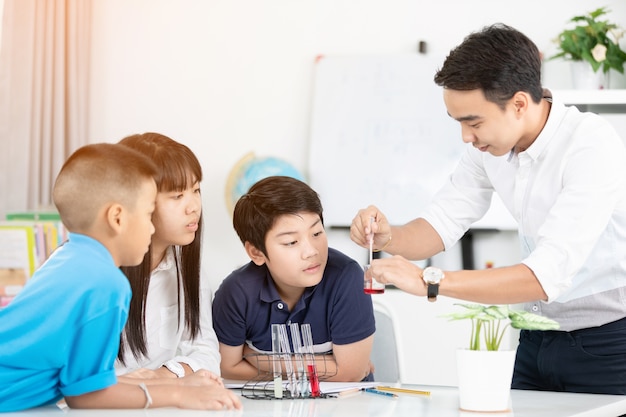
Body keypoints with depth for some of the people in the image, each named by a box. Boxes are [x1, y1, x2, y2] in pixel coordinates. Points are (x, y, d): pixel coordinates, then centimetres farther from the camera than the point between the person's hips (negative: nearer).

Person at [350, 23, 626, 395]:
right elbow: (442, 224, 2)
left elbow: (546, 277, -33)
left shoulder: (593, 148, -26)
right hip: (538, 338, 6)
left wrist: (428, 281, -36)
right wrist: (388, 236, -20)